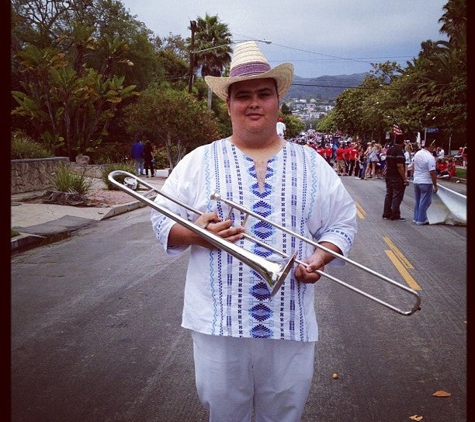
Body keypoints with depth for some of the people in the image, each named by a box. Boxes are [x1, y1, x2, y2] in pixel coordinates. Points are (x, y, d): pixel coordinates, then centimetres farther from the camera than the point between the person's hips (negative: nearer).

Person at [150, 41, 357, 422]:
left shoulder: (311, 163, 6)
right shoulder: (199, 161, 3)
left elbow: (343, 223, 10)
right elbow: (162, 221, 4)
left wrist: (319, 258, -9)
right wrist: (196, 233, -16)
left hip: (291, 323, 1)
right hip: (218, 321, -1)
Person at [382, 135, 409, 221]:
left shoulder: (389, 150, 10)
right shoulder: (399, 151, -17)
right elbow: (400, 166, -22)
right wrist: (404, 178, -18)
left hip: (388, 176, 8)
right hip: (397, 177, -8)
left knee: (388, 195, 12)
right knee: (397, 196, -2)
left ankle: (386, 214, 16)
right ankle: (395, 216, 1)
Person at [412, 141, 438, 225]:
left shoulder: (417, 154, 5)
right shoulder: (430, 157, -20)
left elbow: (413, 166, 16)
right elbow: (432, 173, -21)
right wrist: (435, 185, -14)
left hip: (416, 181, 8)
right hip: (426, 182, -8)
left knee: (418, 201, 17)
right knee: (424, 202, 2)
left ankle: (416, 218, 24)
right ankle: (421, 220, 7)